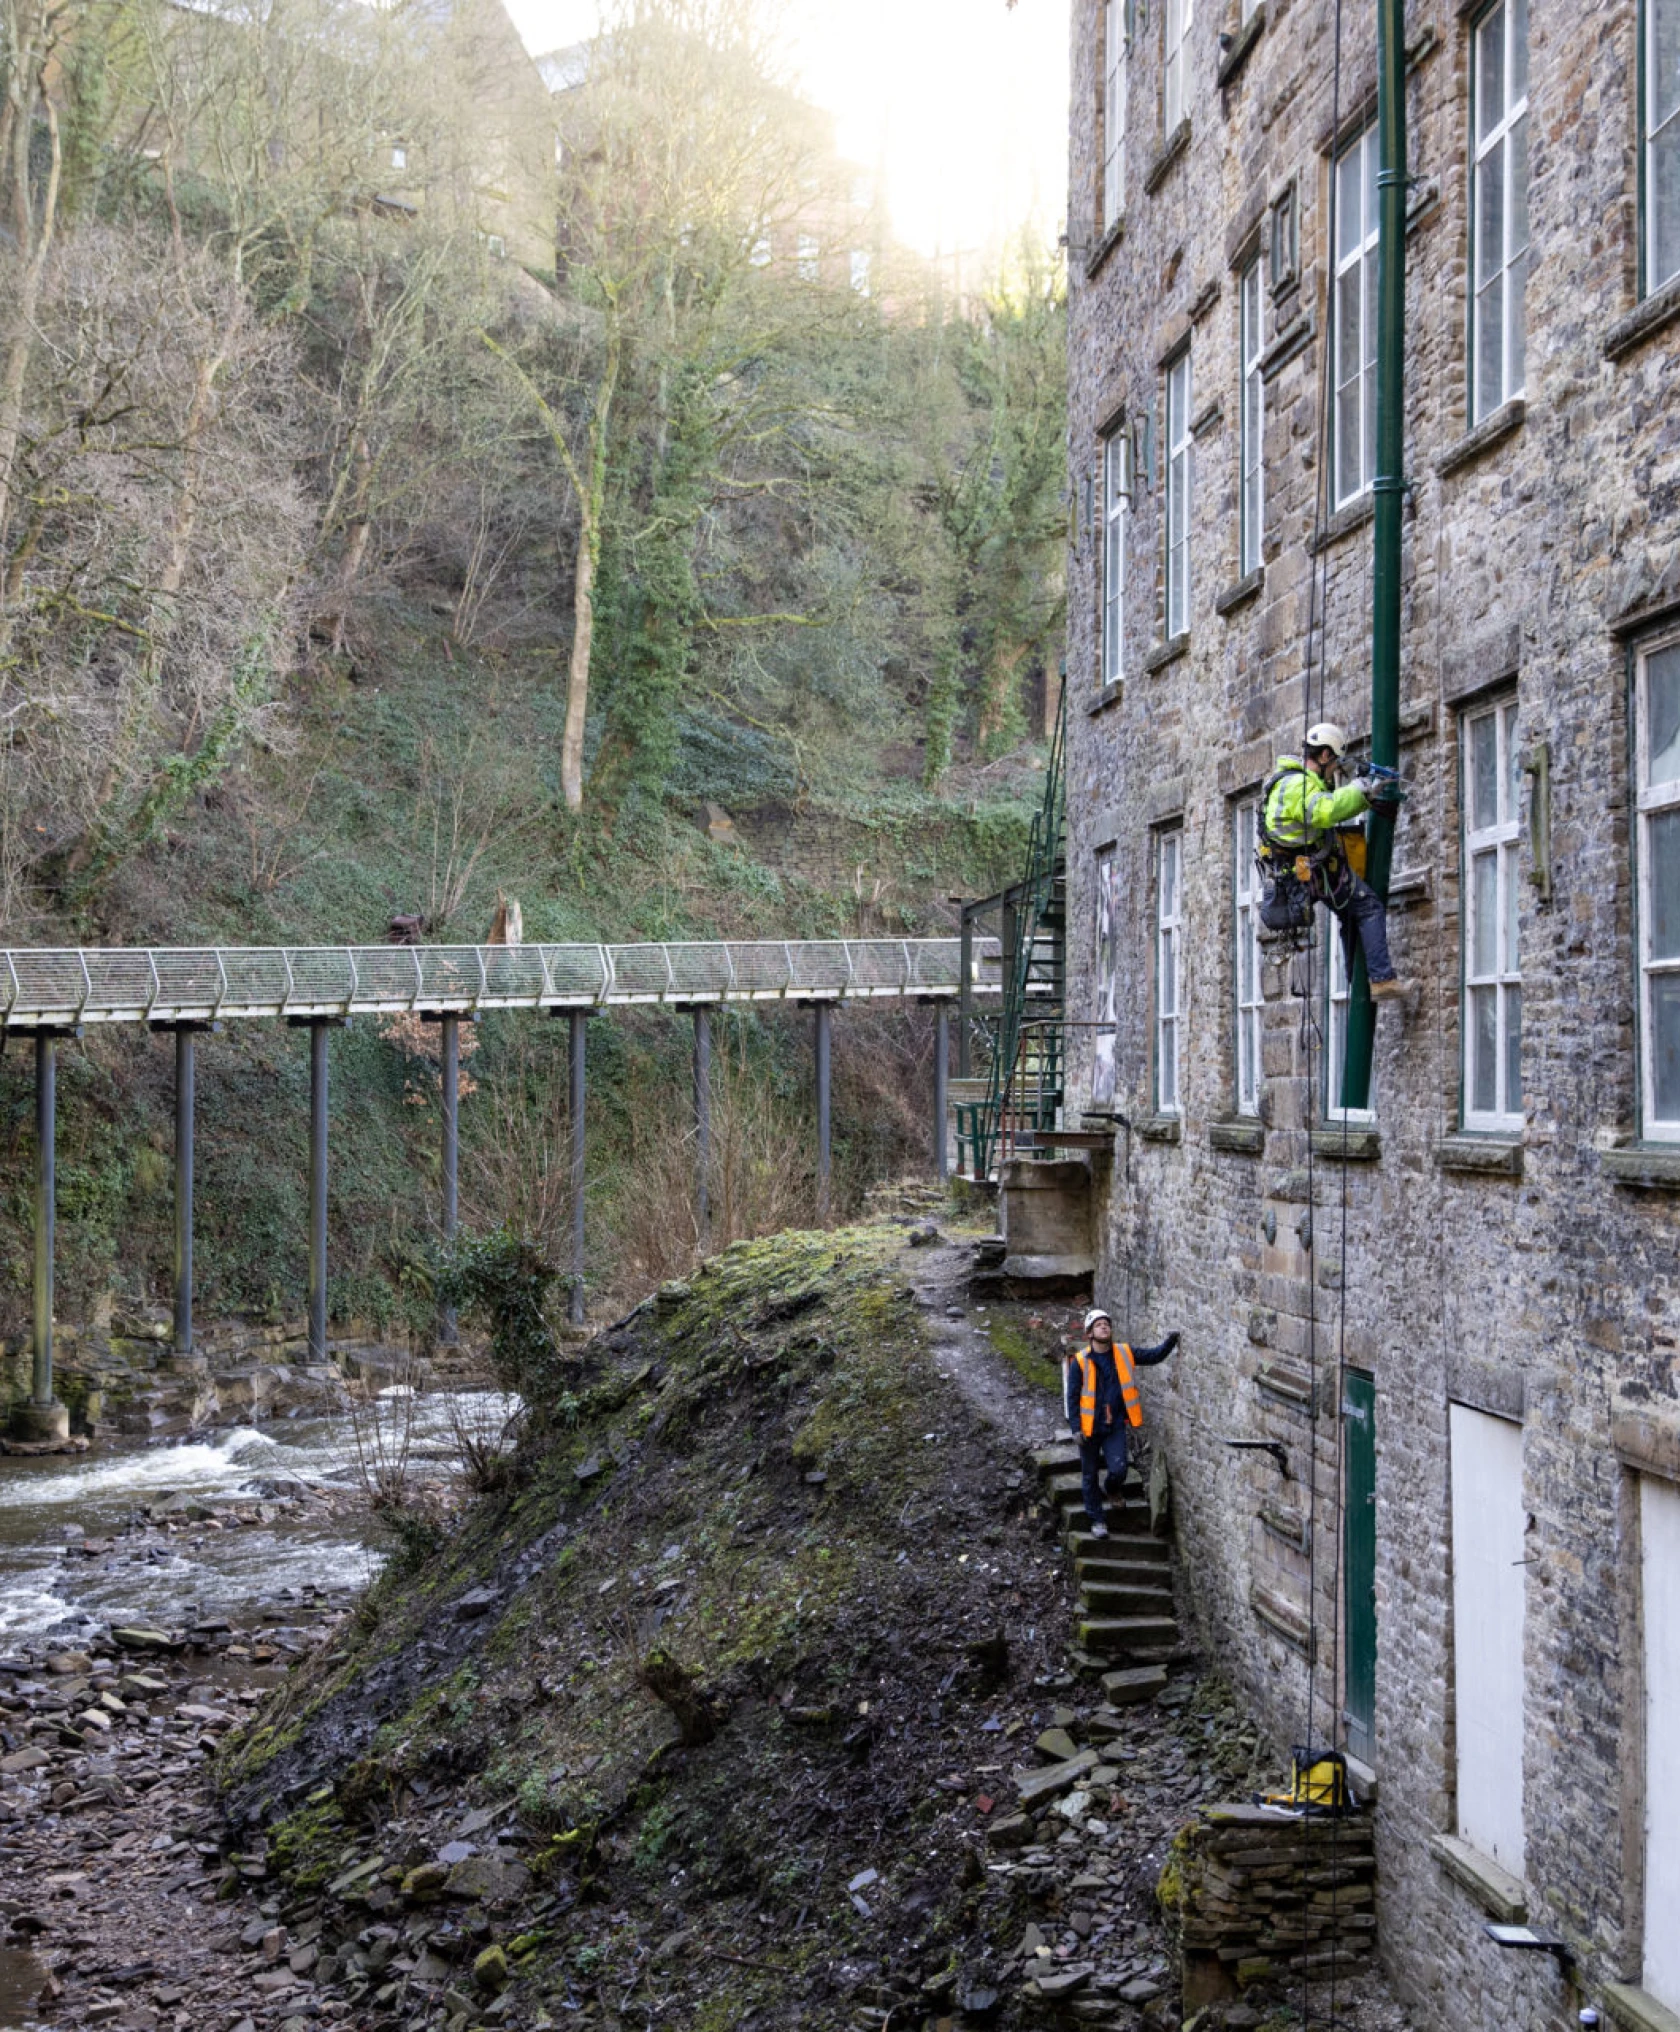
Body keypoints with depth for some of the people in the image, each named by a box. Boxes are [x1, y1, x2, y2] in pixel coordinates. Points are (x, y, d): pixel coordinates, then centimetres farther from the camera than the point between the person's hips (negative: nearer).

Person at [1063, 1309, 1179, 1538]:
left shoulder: (1125, 1354, 1)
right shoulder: (1080, 1361, -9)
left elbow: (1155, 1355, 5)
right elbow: (1072, 1396, -5)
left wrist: (1171, 1340, -13)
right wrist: (1075, 1427, -10)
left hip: (1115, 1425, 1)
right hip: (1090, 1427, -1)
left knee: (1118, 1469, -11)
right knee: (1090, 1476, 7)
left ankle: (1113, 1491, 25)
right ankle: (1096, 1520, 24)